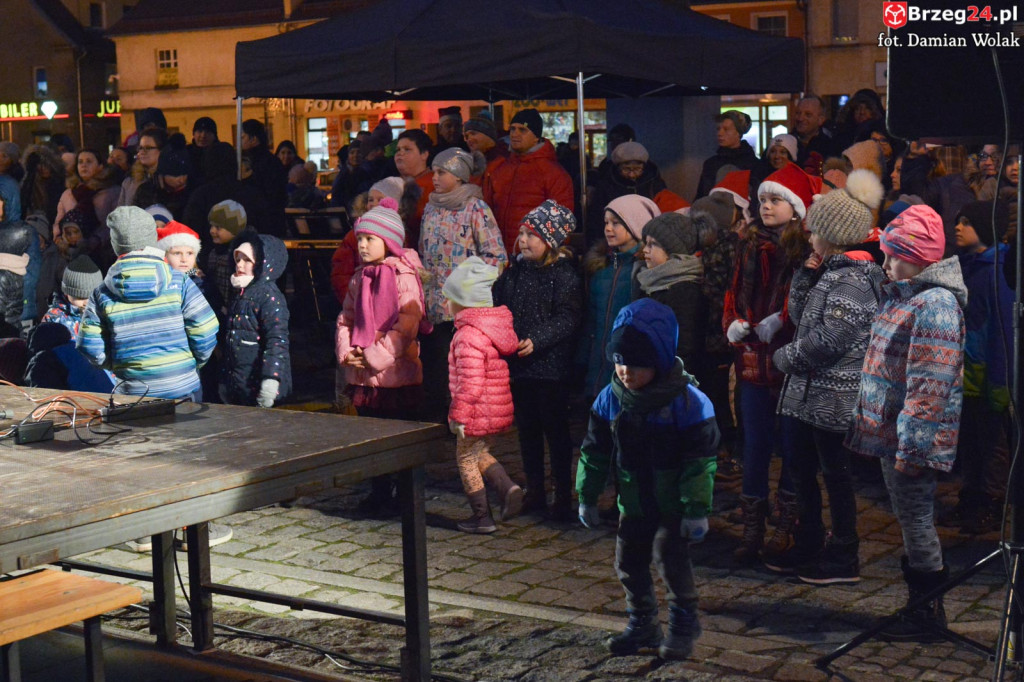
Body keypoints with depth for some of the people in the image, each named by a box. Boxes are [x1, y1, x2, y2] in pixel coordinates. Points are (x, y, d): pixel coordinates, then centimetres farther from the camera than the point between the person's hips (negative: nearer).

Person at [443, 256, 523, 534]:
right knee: (481, 454, 25)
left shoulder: (468, 336, -22)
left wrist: (458, 415, -17)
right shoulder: (493, 325, 7)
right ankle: (508, 488, 6)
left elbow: (470, 382, -26)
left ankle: (482, 517, 12)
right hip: (497, 409, 9)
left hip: (477, 413, -9)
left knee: (466, 459, 7)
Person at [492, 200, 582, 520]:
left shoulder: (564, 274, -9)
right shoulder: (515, 271, 10)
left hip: (550, 365, -6)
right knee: (527, 429, 13)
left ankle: (563, 497, 8)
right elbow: (499, 308, 14)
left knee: (555, 430, 0)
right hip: (519, 365, 6)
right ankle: (534, 493, 23)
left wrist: (538, 339, -27)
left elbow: (567, 317, -17)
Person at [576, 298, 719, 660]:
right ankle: (643, 625, 26)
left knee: (670, 555, -14)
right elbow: (594, 451, 5)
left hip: (674, 505, -6)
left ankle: (684, 623, 6)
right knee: (629, 562, 10)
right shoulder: (610, 399, -5)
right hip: (634, 503, 6)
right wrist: (587, 498, 6)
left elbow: (700, 461, -16)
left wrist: (697, 510, -16)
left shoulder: (688, 402, -20)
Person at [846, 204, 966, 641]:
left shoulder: (935, 304, -19)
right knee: (911, 521, 17)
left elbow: (930, 385, -24)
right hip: (890, 433, 10)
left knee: (916, 521, 0)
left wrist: (911, 445, -26)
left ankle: (928, 613, 11)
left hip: (911, 439, -10)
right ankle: (921, 602, 28)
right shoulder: (901, 296, 14)